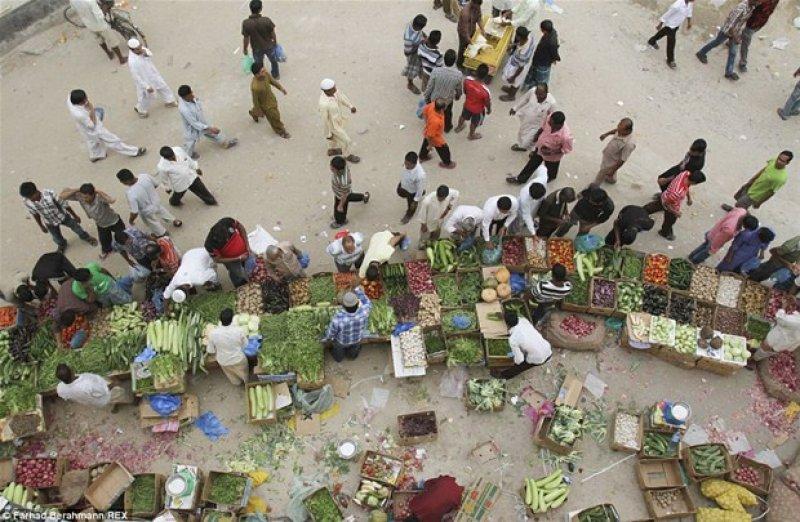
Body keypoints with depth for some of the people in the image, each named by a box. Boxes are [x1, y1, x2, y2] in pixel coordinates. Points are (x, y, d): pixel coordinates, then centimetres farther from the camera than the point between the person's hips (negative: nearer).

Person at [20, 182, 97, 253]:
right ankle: (62, 245, 60)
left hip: (63, 216, -2)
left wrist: (75, 216, -9)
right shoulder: (26, 201, -28)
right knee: (57, 238, 25)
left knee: (76, 227, 22)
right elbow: (35, 214, -7)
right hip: (50, 223, 2)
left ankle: (85, 237, 55)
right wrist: (41, 226, 7)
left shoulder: (49, 194, -37)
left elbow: (64, 204, -21)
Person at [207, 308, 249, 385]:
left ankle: (237, 383, 61)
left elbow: (211, 351, -13)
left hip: (224, 361, 1)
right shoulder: (239, 330, -29)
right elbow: (245, 345, -12)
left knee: (232, 376, 34)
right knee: (244, 373, 33)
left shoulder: (213, 333, -28)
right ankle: (247, 381, 59)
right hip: (238, 359, -1)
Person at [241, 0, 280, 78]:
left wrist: (245, 49, 3)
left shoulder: (246, 23, -26)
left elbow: (246, 38, -15)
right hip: (269, 46, 0)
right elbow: (273, 34, -14)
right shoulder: (266, 20, -28)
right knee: (273, 61, 29)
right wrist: (275, 42, 7)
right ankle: (276, 75, 52)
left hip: (257, 48, 0)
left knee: (258, 64, 26)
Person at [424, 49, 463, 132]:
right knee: (447, 114, 33)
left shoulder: (436, 71, -33)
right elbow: (459, 90, -10)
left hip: (434, 98, -1)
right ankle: (447, 127, 58)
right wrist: (458, 96, 14)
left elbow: (429, 87, -19)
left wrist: (426, 97, 1)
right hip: (448, 100, 1)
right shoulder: (458, 74, -30)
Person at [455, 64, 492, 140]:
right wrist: (489, 110, 2)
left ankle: (458, 127, 64)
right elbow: (488, 103, -21)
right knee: (474, 123, 29)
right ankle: (471, 135, 57)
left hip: (467, 104, 3)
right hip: (478, 110, -3)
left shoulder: (467, 79, -30)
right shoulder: (486, 91, -42)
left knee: (463, 116, 35)